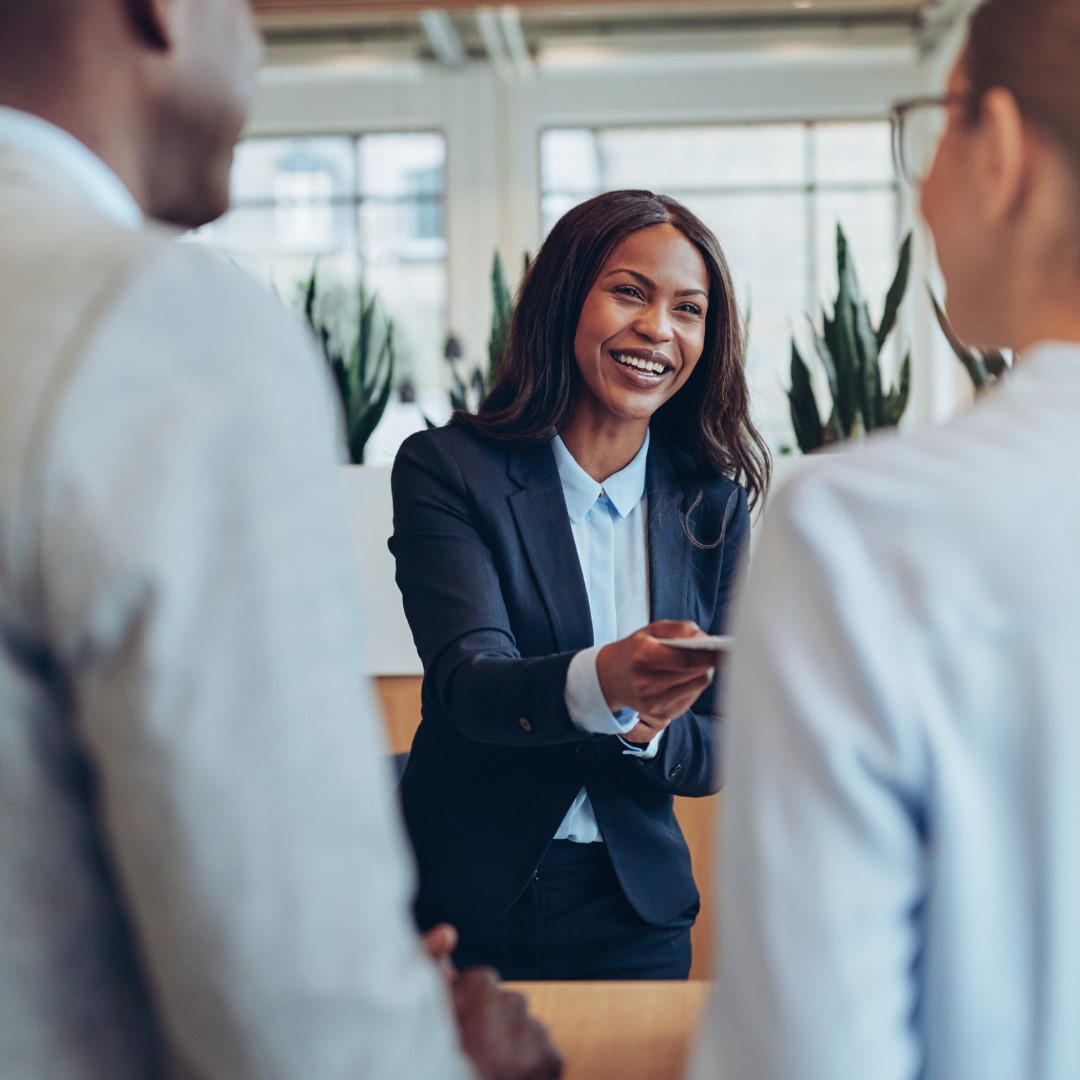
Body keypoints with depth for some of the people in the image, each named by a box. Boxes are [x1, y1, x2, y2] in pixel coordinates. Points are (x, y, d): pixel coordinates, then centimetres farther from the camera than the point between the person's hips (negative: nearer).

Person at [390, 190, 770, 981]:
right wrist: (601, 683, -42)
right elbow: (468, 682, -22)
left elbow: (721, 750, 0)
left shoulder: (714, 508, 2)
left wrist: (648, 731, -23)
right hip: (466, 909, -3)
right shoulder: (446, 469, -8)